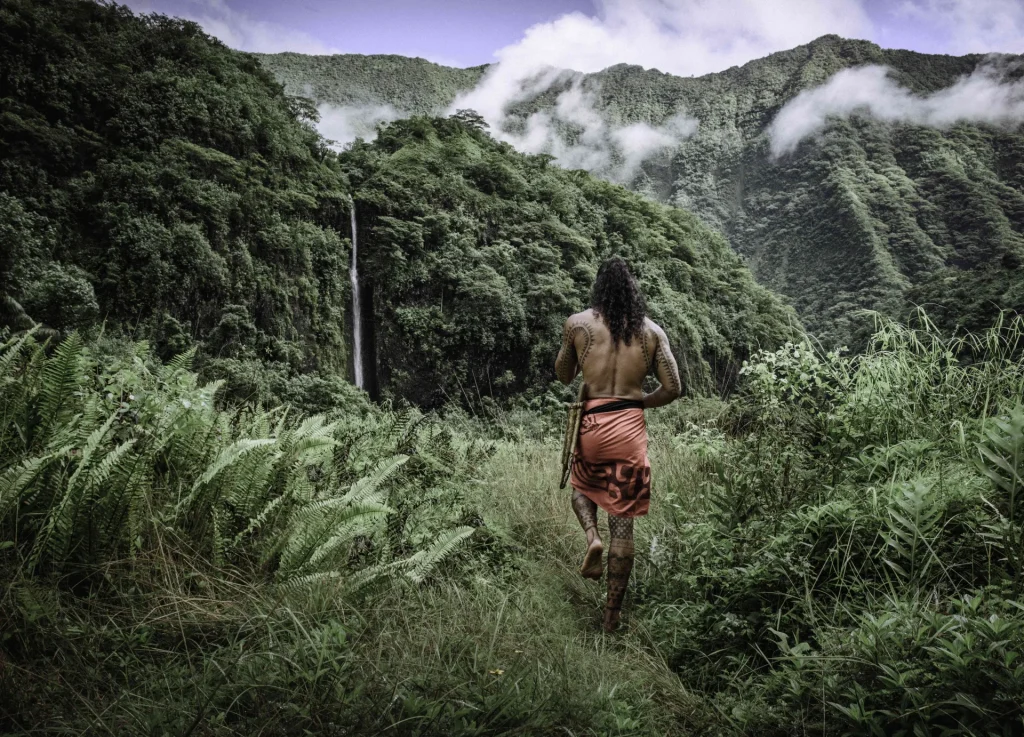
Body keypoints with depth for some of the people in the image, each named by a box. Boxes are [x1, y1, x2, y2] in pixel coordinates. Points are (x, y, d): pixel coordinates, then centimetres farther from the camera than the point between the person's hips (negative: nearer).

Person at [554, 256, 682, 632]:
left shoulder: (578, 323, -1)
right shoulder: (652, 331, 2)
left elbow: (563, 376, 11)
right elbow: (672, 388, 1)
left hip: (590, 424, 0)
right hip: (630, 428, 0)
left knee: (582, 487, 30)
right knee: (623, 523, 7)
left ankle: (592, 535, 0)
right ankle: (612, 614, 11)